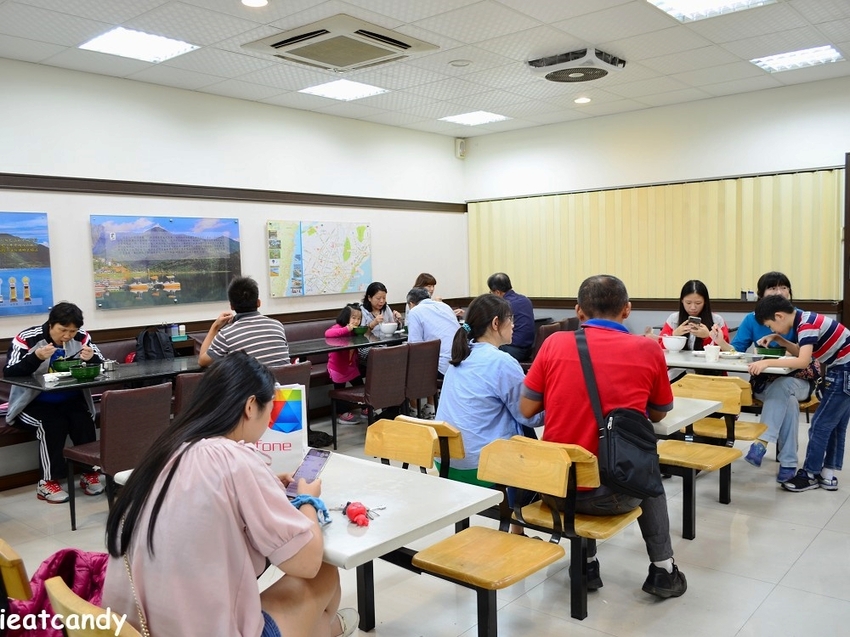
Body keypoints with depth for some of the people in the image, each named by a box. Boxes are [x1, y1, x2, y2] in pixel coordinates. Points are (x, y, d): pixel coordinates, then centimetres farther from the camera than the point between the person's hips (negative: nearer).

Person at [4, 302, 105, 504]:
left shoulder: (81, 337, -3)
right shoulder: (26, 339, -13)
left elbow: (102, 365, -1)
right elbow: (9, 373, -20)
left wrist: (92, 357, -24)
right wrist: (36, 357, -36)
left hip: (71, 399, 3)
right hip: (35, 402, -3)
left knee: (84, 421, -25)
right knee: (52, 424, -31)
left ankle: (90, 473, -8)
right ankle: (48, 481, -17)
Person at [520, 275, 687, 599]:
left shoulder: (555, 343, -5)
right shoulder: (648, 350, -5)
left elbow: (526, 409, 1)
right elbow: (658, 414, 9)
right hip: (614, 493, 0)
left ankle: (587, 565, 34)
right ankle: (663, 569, 34)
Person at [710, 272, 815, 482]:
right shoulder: (753, 319, 3)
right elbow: (736, 350, -6)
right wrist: (722, 343, -29)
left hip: (798, 381, -1)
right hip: (764, 383, 1)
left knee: (782, 387, -37)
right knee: (788, 400, -33)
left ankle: (762, 441, -43)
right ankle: (788, 462, -30)